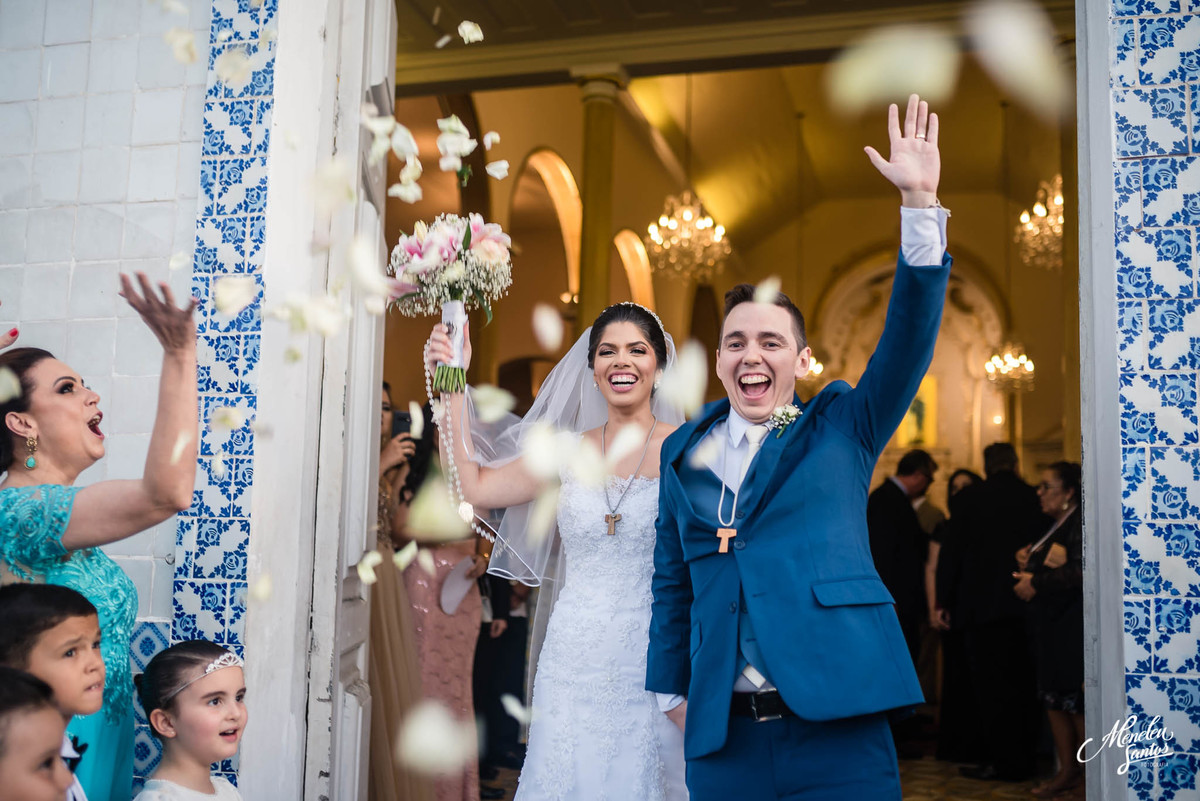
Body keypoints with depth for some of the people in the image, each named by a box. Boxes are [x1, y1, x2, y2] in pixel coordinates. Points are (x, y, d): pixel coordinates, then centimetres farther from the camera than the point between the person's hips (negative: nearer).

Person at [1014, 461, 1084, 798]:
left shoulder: (1079, 524, -13)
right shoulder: (1055, 525, 15)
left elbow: (1079, 571, -24)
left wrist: (1036, 583, -16)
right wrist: (1027, 559, 3)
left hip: (1072, 627, -9)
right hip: (1051, 625, 9)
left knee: (1076, 701, -2)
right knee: (1053, 698, 11)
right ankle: (1067, 770, 20)